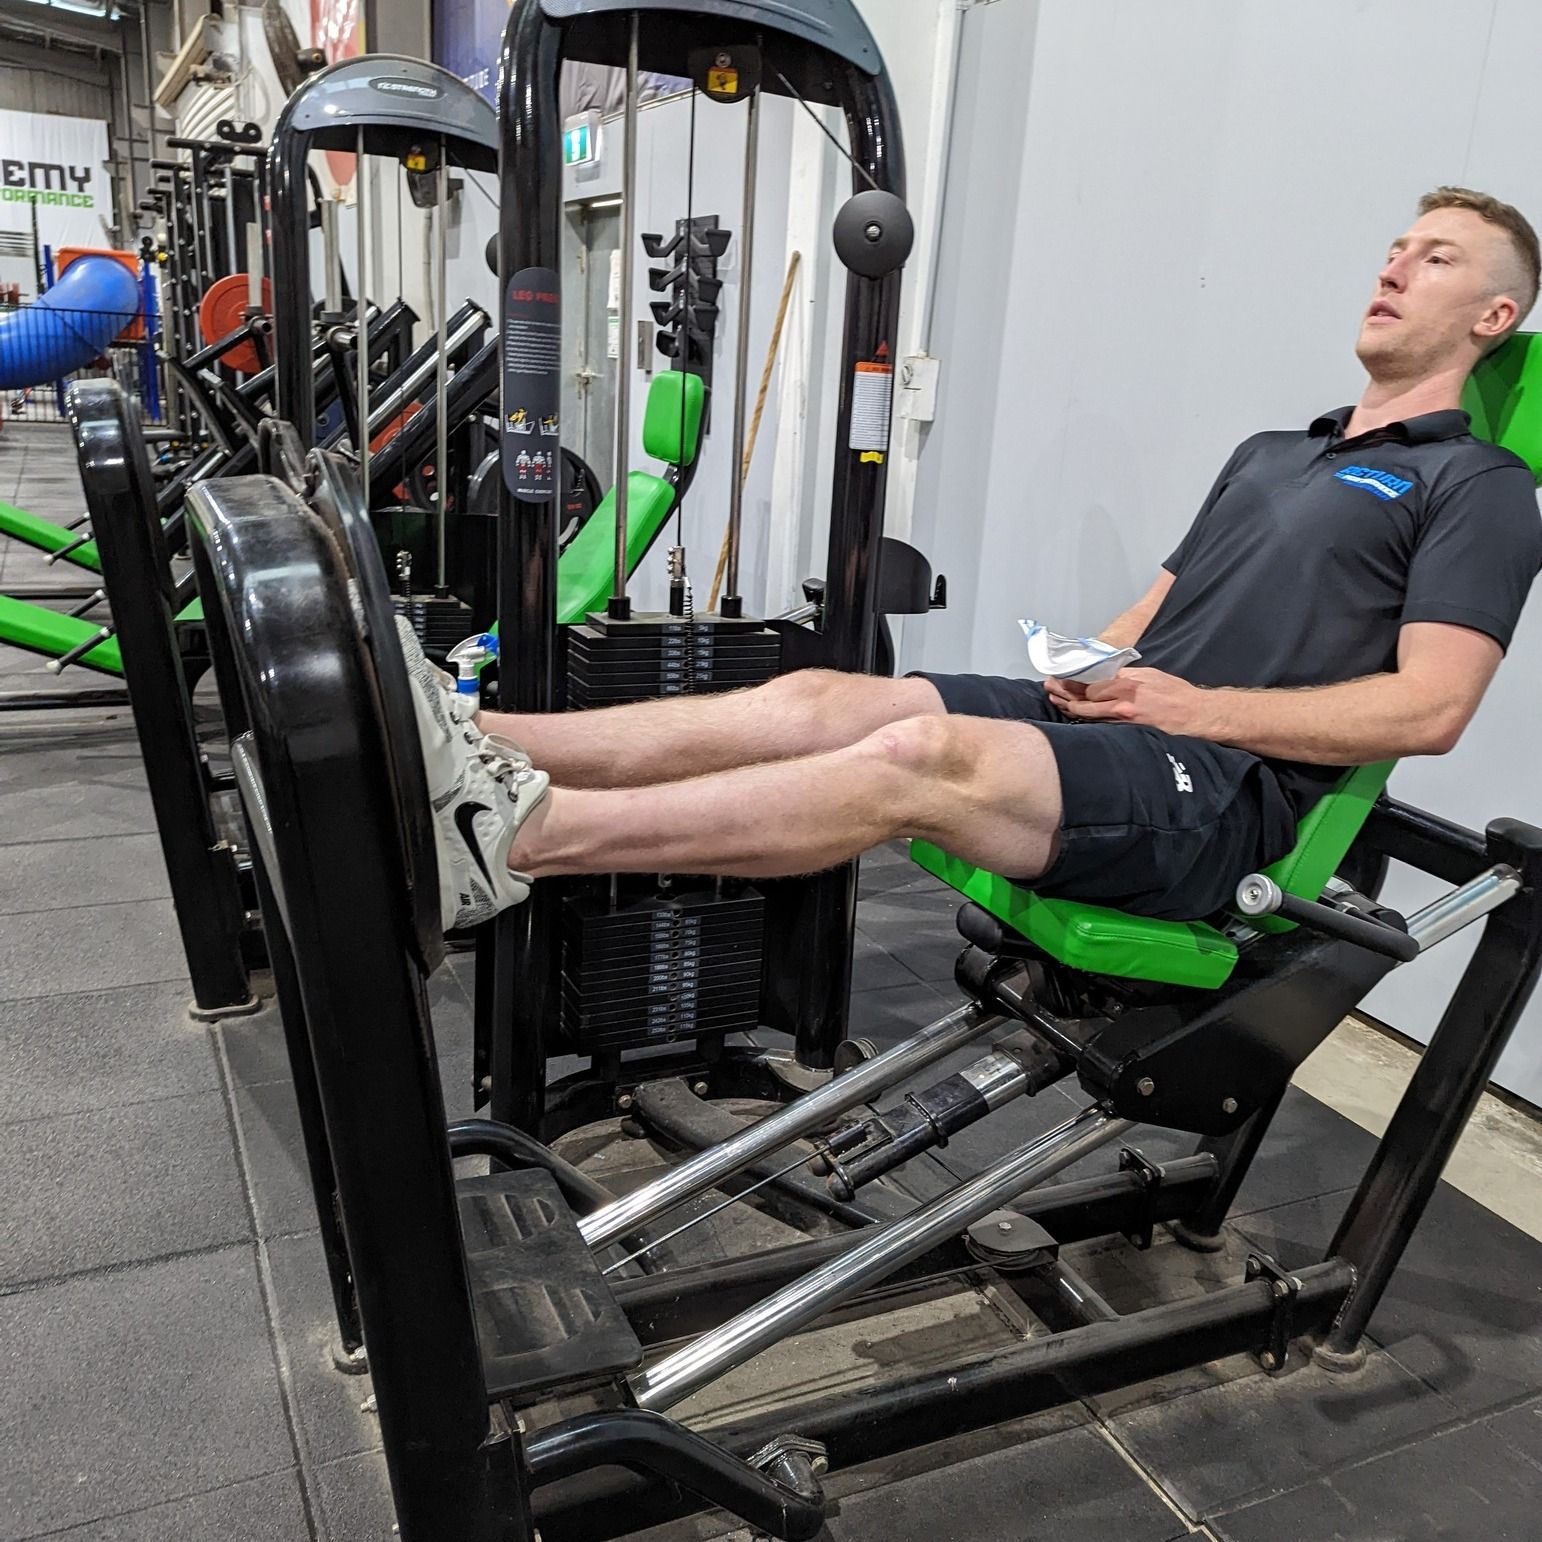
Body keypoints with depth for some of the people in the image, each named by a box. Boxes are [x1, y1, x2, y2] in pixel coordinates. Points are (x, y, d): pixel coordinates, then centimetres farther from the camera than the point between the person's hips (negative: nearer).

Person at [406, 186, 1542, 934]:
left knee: (921, 755, -33)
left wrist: (1190, 707, -13)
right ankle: (472, 743, -22)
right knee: (817, 699, -14)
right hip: (1101, 726, 7)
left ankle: (511, 833, -40)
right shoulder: (1268, 451, 27)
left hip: (1220, 793, -7)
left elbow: (1428, 709, -10)